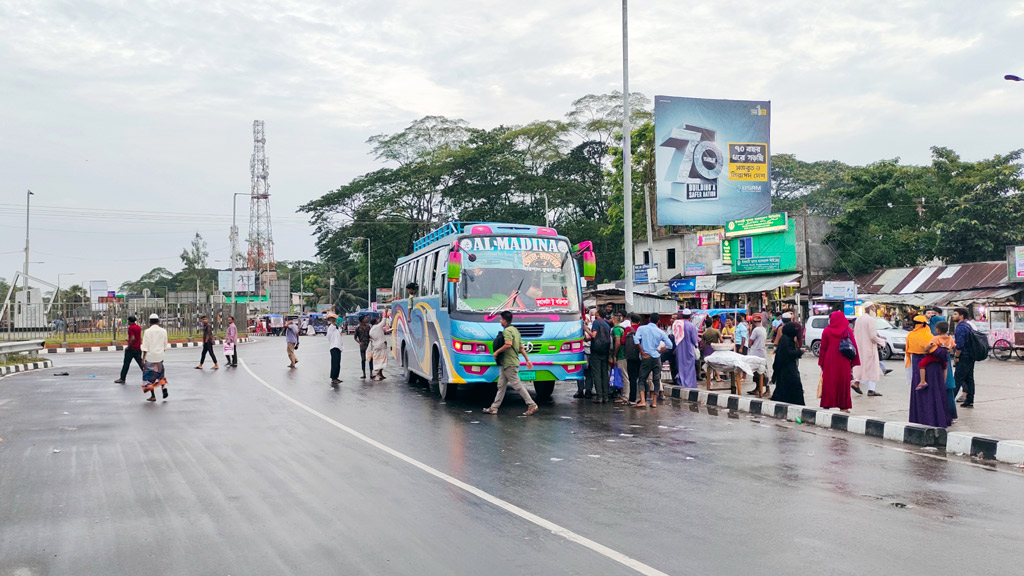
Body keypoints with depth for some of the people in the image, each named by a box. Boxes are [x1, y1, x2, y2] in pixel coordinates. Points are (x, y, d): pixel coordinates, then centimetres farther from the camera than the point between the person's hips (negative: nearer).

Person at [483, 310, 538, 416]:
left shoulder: (507, 330, -14)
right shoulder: (515, 330, 17)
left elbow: (508, 344, -29)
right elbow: (521, 348, 19)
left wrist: (497, 352, -16)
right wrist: (527, 360, 19)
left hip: (509, 363, -10)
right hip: (506, 364, 10)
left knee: (517, 385, -7)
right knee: (501, 386, 11)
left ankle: (532, 405, -3)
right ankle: (494, 407, 15)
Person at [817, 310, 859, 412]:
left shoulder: (827, 331, -3)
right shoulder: (847, 330, 1)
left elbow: (823, 348, -2)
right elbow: (854, 346, -1)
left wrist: (821, 363, 2)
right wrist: (854, 362, 2)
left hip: (829, 362, -1)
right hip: (844, 362, 1)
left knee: (829, 383, 5)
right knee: (843, 383, 8)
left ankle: (827, 405, 4)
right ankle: (843, 406, 10)